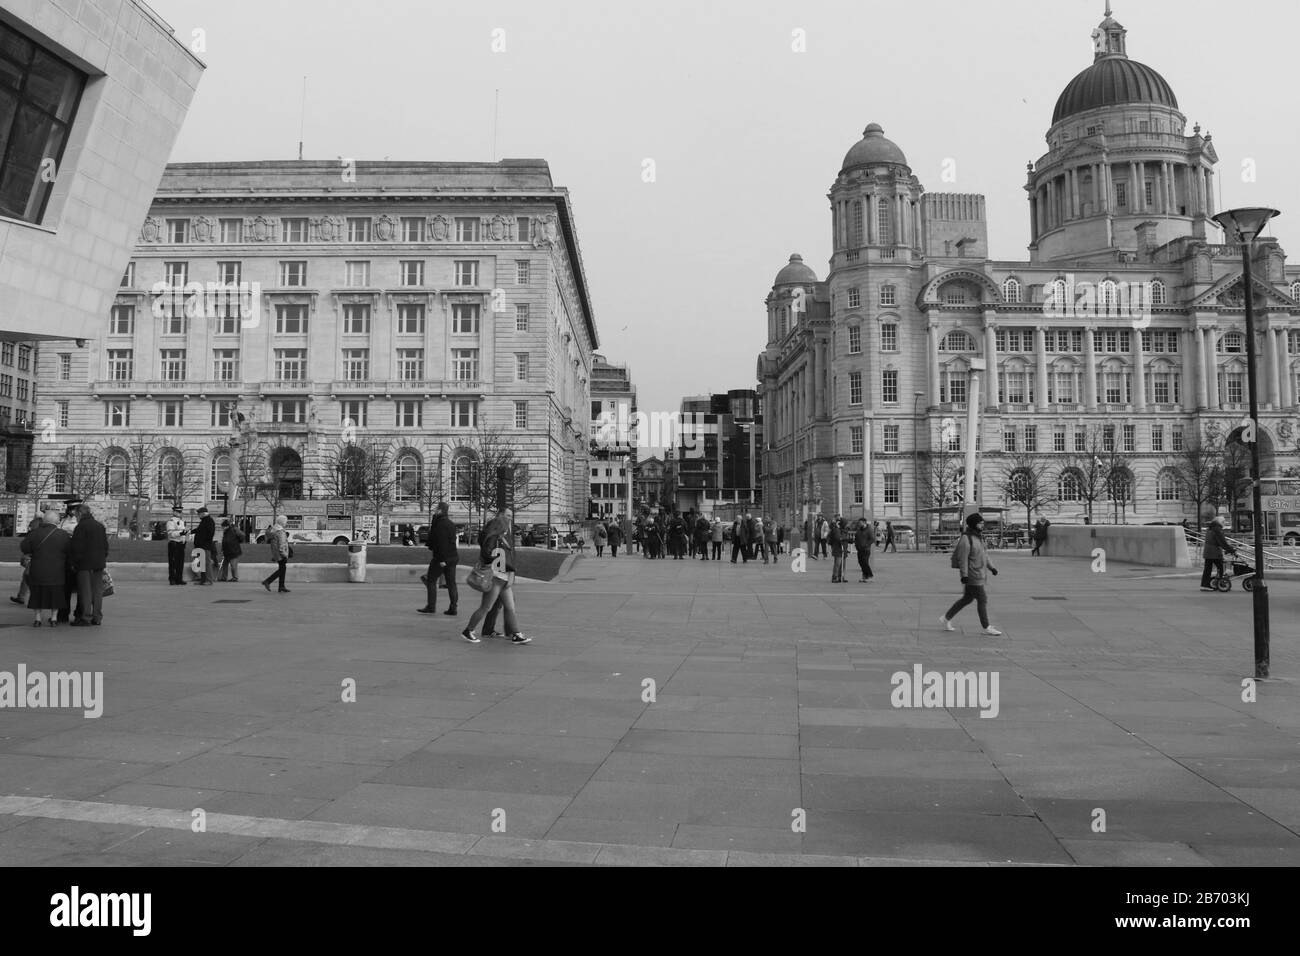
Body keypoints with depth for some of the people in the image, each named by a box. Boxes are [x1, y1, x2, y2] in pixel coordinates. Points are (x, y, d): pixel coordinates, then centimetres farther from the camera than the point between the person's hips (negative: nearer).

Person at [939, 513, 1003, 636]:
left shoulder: (978, 537, 13)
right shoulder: (966, 539, -16)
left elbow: (983, 554, 22)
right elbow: (962, 558, -20)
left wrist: (991, 567, 16)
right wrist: (964, 575, -24)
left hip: (979, 574, 10)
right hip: (972, 575, -10)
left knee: (967, 598, 15)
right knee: (982, 600, -4)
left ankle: (946, 619, 22)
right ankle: (986, 628, 5)